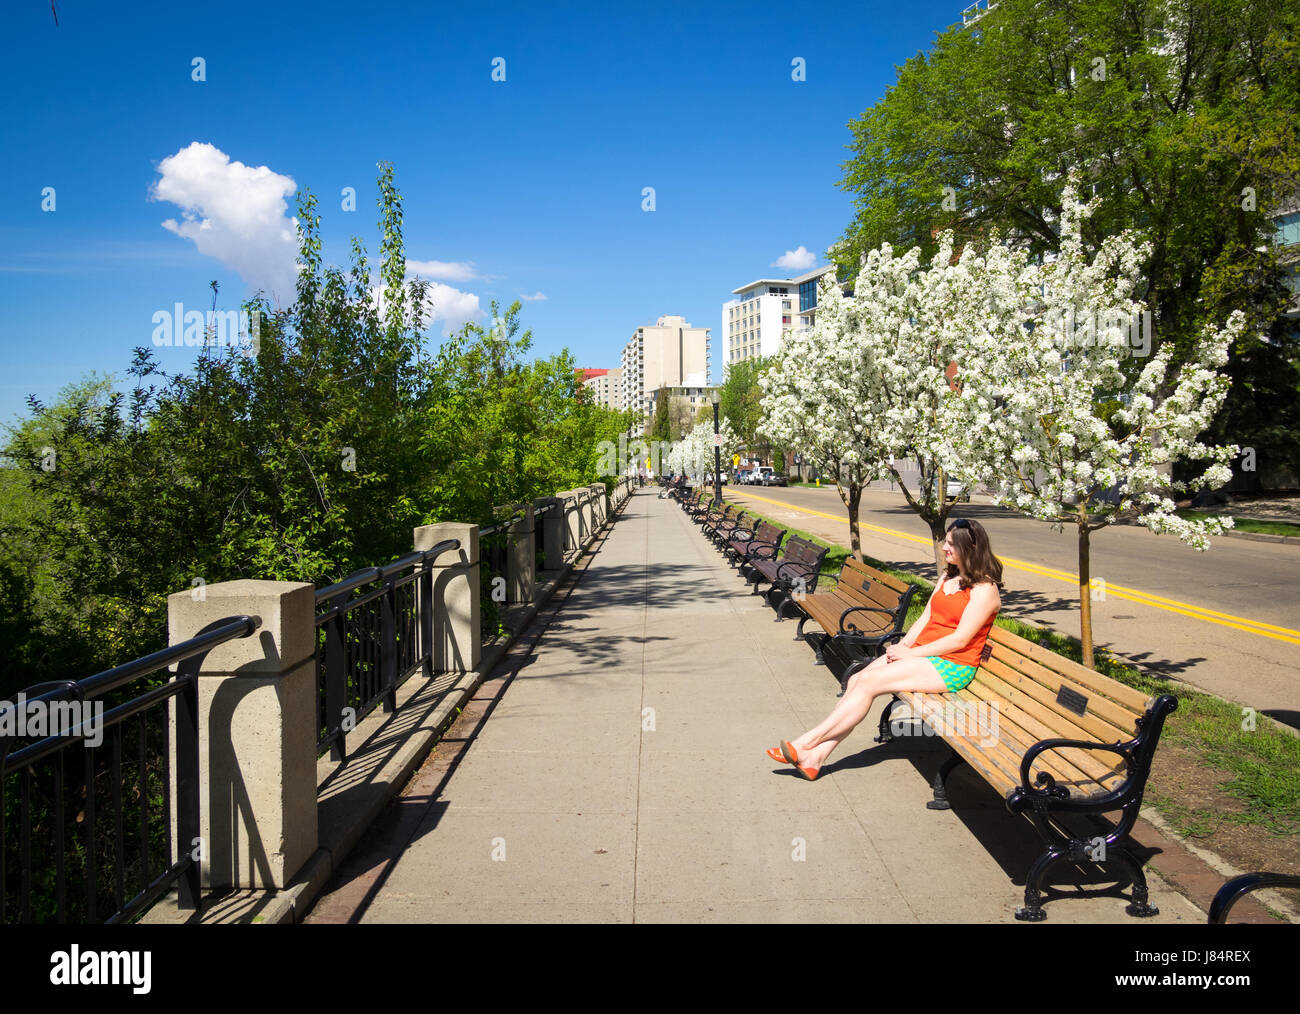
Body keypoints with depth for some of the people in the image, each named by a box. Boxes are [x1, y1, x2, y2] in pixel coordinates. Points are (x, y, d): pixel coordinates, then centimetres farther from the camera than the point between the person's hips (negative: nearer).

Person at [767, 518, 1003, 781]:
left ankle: (807, 742, -19)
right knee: (856, 680, -12)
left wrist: (909, 654, -15)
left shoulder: (984, 589, -11)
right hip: (922, 653, 8)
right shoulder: (948, 579, 17)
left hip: (951, 666, -8)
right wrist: (902, 646, -2)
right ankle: (815, 757, -18)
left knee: (869, 682, -22)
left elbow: (960, 639, -16)